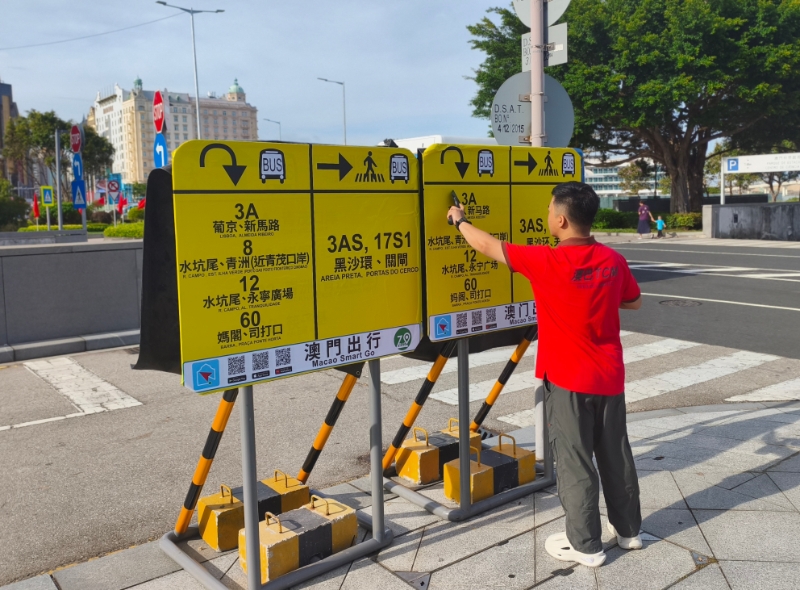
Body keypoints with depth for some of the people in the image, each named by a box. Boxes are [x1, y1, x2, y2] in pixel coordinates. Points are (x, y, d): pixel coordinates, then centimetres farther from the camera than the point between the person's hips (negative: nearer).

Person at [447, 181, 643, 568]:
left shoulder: (547, 262, -19)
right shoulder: (613, 260, -3)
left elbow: (489, 246, -8)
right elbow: (634, 302, 14)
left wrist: (460, 221, 9)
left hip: (568, 380, -6)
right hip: (610, 378, 6)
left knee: (574, 463, 6)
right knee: (615, 456, 18)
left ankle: (585, 545, 17)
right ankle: (628, 529, 34)